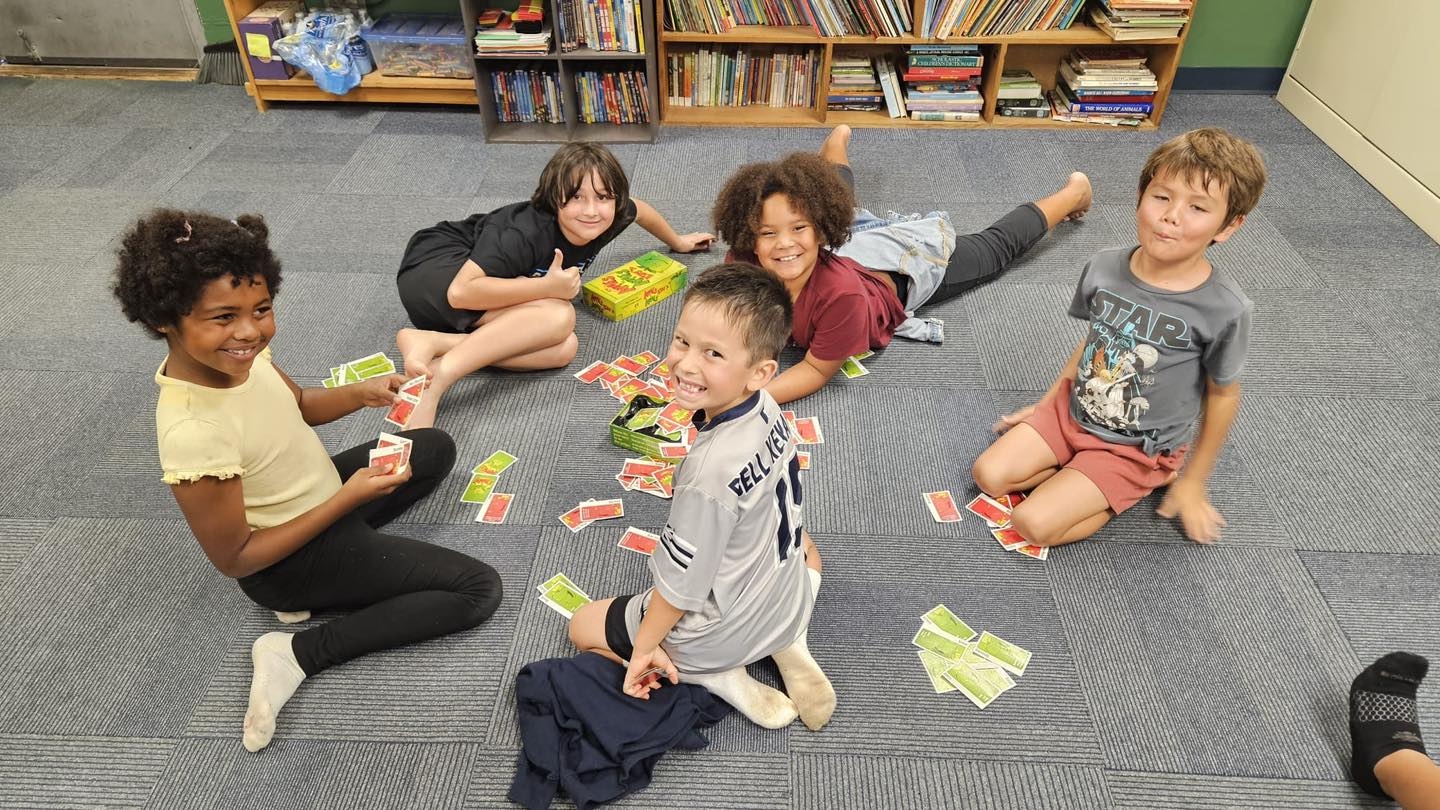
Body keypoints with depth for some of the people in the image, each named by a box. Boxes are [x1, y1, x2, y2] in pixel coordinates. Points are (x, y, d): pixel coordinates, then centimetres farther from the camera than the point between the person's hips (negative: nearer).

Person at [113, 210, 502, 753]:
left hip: (324, 493, 8)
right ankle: (299, 652, -6)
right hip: (290, 557, -8)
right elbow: (234, 560, -24)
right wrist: (351, 496, -26)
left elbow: (299, 405, 8)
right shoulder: (193, 433, -35)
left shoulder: (236, 353, -14)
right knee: (479, 590, -9)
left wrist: (361, 393, -13)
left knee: (436, 448, 25)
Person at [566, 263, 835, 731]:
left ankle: (717, 676, 1)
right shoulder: (768, 410, -14)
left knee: (584, 627, 16)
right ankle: (790, 649, 14)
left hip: (719, 631, -6)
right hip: (788, 604, 6)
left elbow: (681, 584, -23)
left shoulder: (713, 471, -37)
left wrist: (645, 647, -7)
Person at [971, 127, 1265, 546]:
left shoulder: (1225, 309, -23)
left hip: (1133, 448, -4)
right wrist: (1045, 403, 12)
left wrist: (1194, 481, -1)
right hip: (1072, 410, 4)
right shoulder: (1104, 267, -11)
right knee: (989, 476, -11)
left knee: (1034, 524, -17)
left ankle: (1153, 478, 4)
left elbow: (1223, 394, -8)